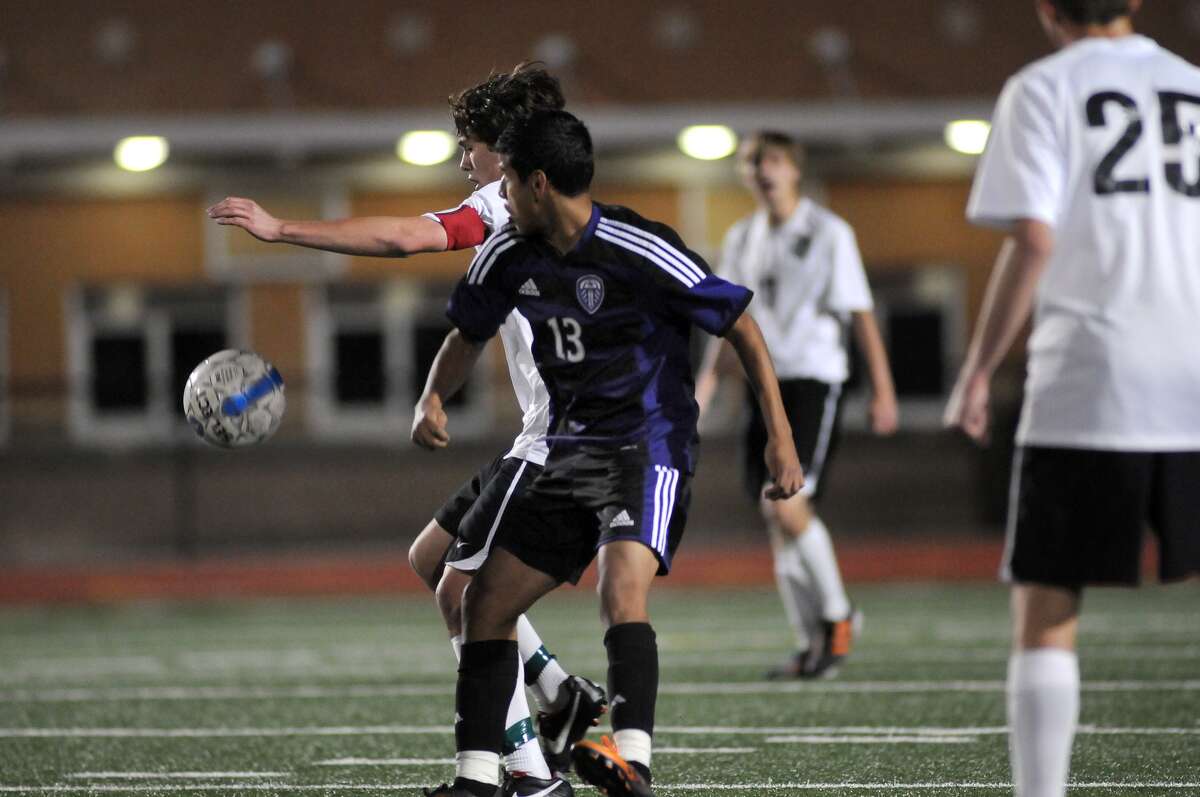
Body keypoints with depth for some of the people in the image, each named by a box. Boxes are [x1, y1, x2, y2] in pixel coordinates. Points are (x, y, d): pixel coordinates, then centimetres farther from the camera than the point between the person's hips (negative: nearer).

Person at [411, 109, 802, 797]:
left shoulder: (638, 251, -19)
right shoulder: (510, 256, 2)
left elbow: (740, 324, -12)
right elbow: (470, 332, 21)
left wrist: (780, 436, -16)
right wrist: (434, 399, 0)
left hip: (648, 448, -8)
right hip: (569, 452, 8)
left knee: (622, 591, -31)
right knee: (487, 601, 4)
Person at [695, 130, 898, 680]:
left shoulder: (829, 233, -3)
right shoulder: (741, 239, 13)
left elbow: (860, 314, -4)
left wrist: (882, 390, -8)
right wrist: (707, 379, 9)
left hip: (814, 380, -6)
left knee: (785, 503, -19)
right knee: (775, 518, 3)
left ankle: (837, 613, 1)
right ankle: (811, 644, 10)